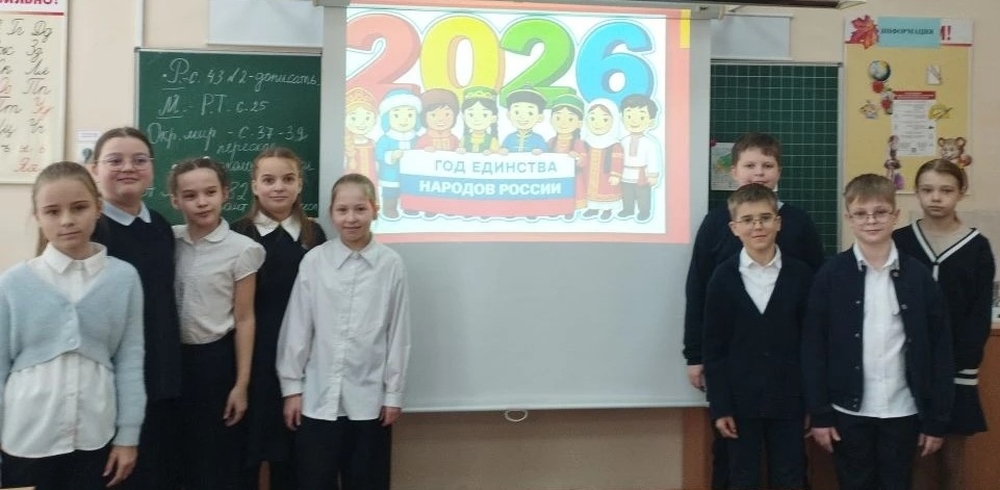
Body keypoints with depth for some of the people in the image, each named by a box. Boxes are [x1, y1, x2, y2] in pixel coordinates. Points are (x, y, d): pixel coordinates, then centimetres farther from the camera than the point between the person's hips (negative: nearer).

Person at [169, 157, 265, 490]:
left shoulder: (241, 249, -10)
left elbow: (244, 320, -8)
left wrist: (241, 383, -8)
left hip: (216, 359, -3)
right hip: (174, 357, 4)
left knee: (219, 460, 7)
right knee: (179, 456, 15)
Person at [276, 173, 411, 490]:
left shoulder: (391, 264, -6)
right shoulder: (314, 261, -5)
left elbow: (398, 332, -1)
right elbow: (297, 328, 0)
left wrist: (394, 393, 2)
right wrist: (292, 386, 2)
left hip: (369, 398, 0)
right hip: (318, 396, 0)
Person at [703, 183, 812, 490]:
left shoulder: (800, 275, -1)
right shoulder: (723, 277, -3)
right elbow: (714, 347, -3)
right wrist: (719, 406, -7)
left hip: (788, 400, 1)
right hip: (740, 400, 0)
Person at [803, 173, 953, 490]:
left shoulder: (918, 275, -2)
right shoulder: (831, 274, -6)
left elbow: (940, 349, 1)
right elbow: (813, 347, -5)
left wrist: (937, 419, 0)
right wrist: (819, 414, -6)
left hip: (902, 411, 1)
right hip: (849, 410, -1)